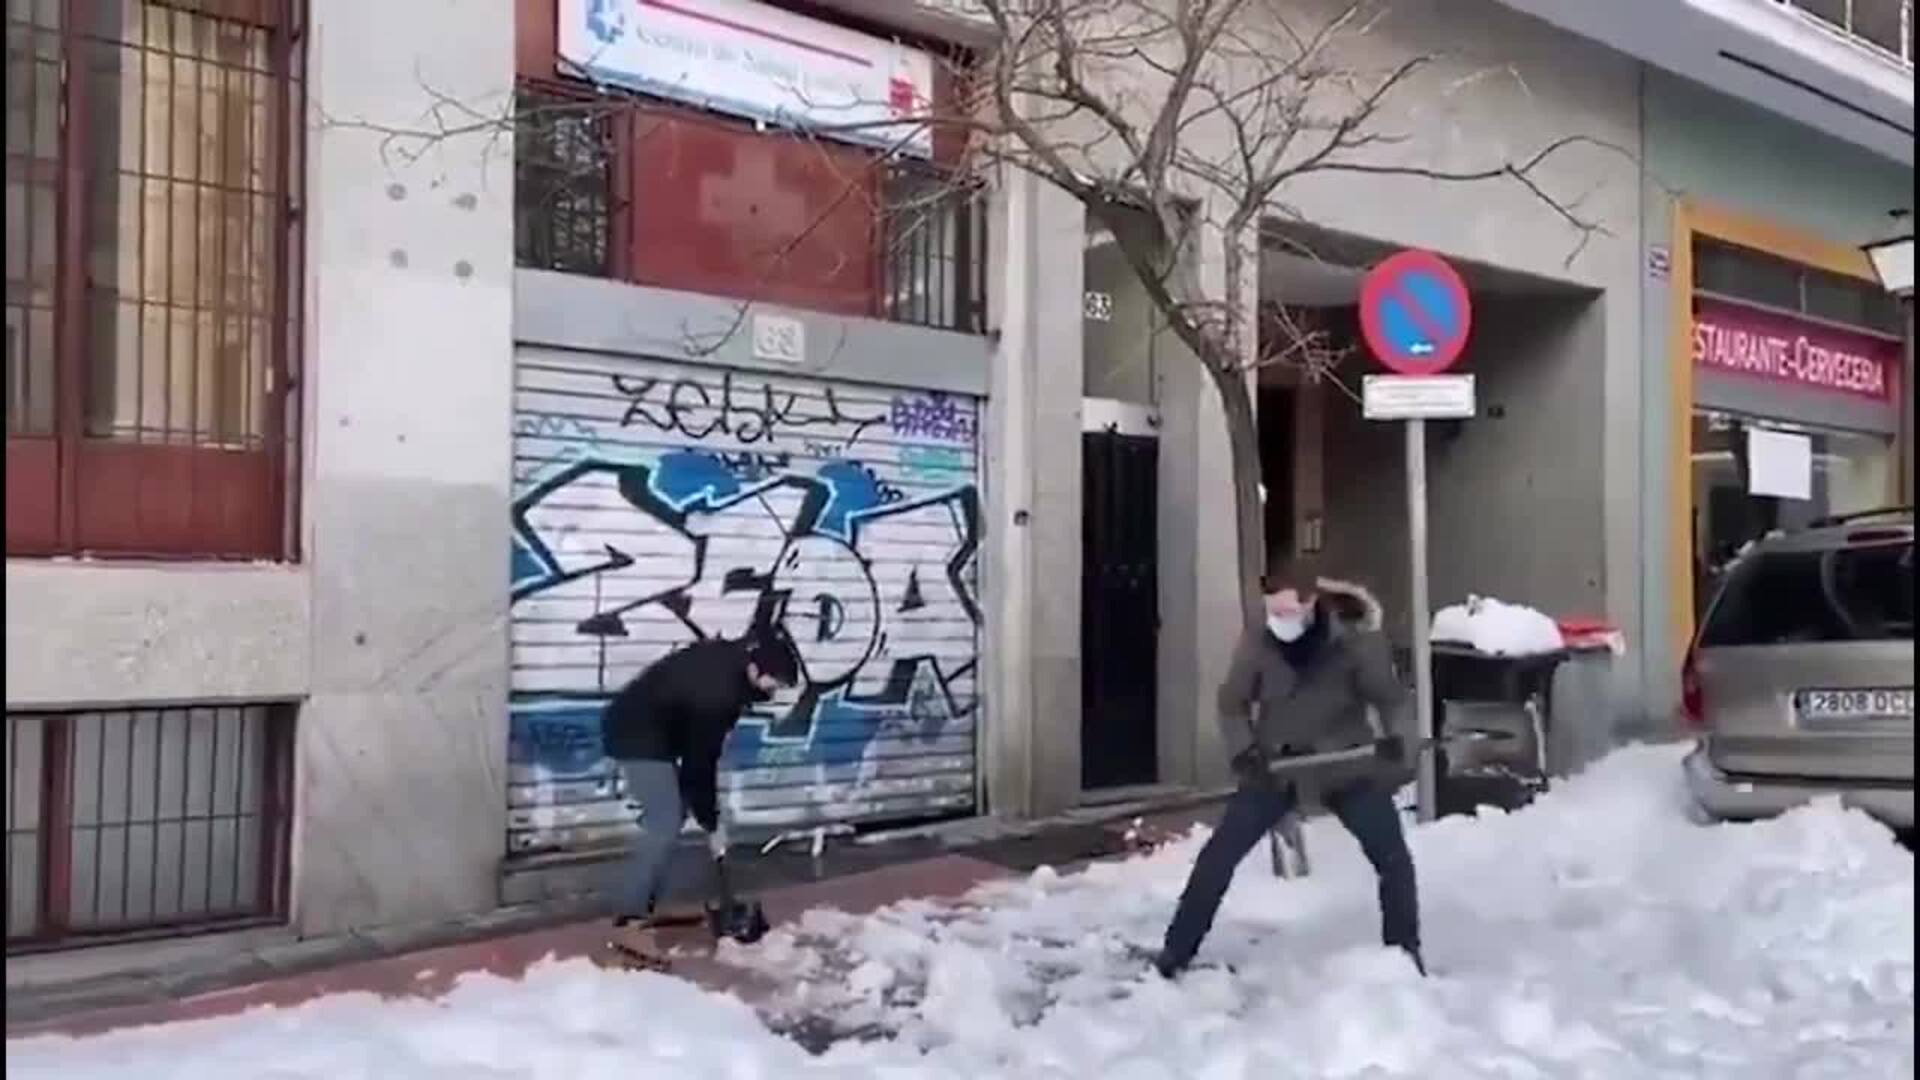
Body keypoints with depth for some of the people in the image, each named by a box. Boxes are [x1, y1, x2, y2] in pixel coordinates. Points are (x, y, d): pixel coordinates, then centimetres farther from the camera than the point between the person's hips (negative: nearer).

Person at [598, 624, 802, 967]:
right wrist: (712, 825, -10)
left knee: (670, 816, 14)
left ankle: (643, 908, 20)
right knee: (664, 825, -14)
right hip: (636, 736, -10)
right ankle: (629, 925, -15)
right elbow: (700, 762, -20)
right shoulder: (716, 692, -28)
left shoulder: (725, 659, -1)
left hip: (649, 730, 10)